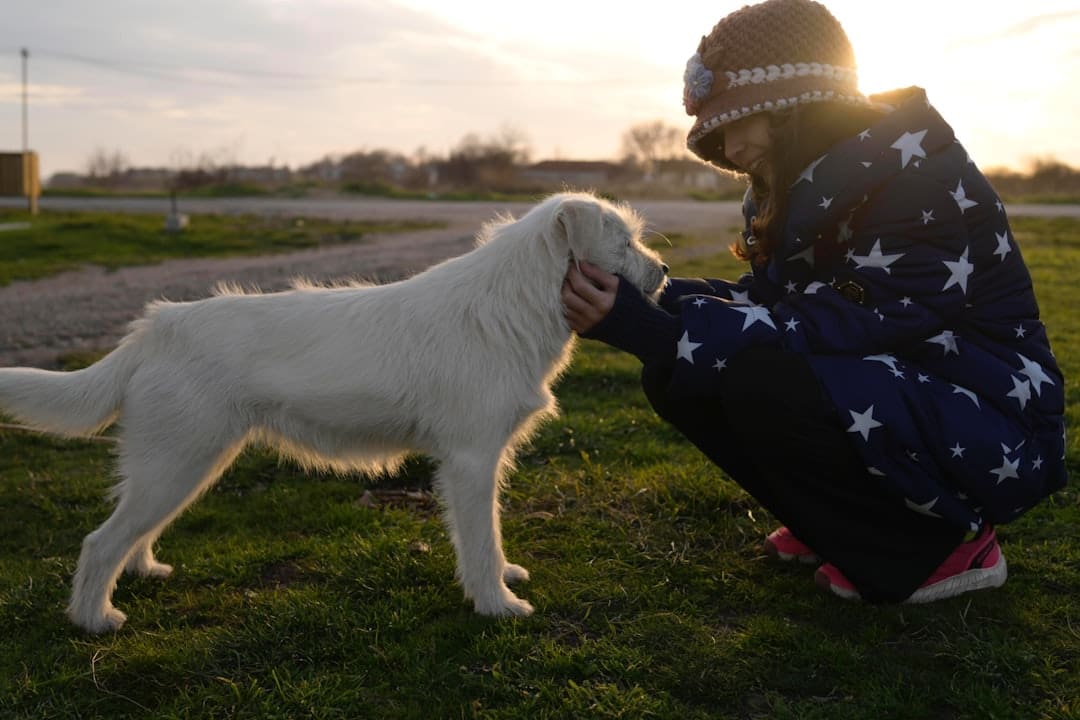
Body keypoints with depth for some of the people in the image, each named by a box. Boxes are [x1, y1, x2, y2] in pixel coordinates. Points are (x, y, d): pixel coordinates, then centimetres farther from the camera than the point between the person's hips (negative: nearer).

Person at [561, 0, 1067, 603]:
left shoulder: (918, 172, -21)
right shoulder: (807, 184, 4)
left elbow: (850, 328, -29)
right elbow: (767, 299, 3)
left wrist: (652, 330, -35)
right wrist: (645, 297, -12)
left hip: (989, 432, -8)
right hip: (887, 400, 8)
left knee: (763, 384, -32)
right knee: (680, 375, -7)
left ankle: (947, 541, -9)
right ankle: (843, 524, 7)